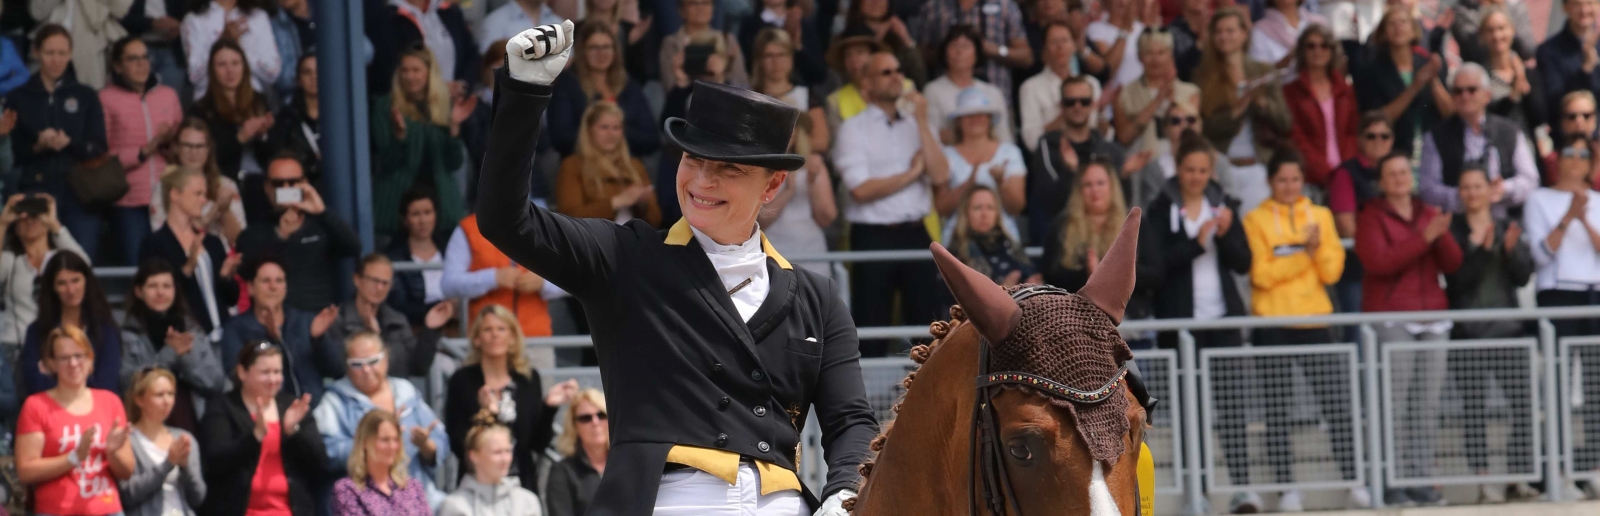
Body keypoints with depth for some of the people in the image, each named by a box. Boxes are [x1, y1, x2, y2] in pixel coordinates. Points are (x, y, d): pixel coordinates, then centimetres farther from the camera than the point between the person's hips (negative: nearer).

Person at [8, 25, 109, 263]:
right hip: (37, 192, -1)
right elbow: (12, 152, 4)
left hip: (80, 192, 1)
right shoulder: (19, 98, 8)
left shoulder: (86, 97, 11)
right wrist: (38, 146, -15)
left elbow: (99, 149, 4)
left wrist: (70, 143, -15)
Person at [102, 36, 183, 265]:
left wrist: (172, 141, 0)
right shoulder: (107, 99, 3)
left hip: (168, 199, 3)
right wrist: (144, 151, -10)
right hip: (129, 203, -3)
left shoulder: (168, 95, 17)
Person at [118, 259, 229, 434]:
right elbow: (130, 382, -9)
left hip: (194, 425, 3)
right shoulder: (128, 334, 4)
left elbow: (217, 382, 7)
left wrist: (187, 356, -7)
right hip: (149, 430, -3)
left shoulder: (192, 330, 13)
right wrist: (170, 354, -16)